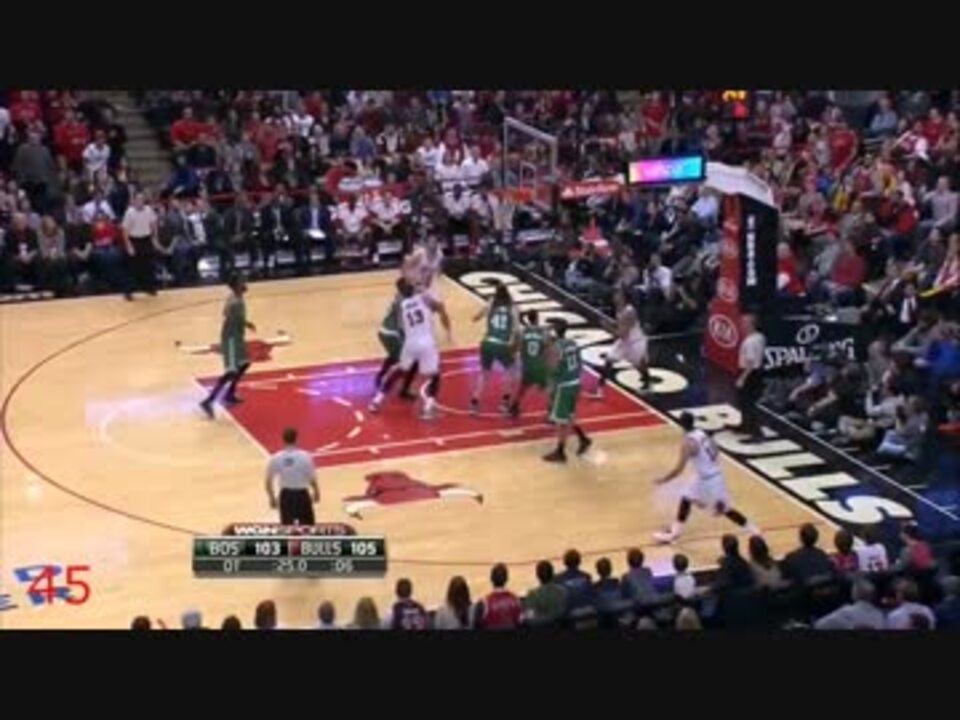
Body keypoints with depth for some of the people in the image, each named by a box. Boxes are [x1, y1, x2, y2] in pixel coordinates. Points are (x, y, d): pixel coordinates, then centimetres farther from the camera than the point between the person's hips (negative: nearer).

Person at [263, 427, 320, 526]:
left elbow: (268, 482, -2)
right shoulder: (305, 456, -16)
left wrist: (272, 498, 14)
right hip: (301, 495, -2)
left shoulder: (275, 458, -9)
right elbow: (312, 479, -8)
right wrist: (316, 492, 12)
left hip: (286, 495, 2)